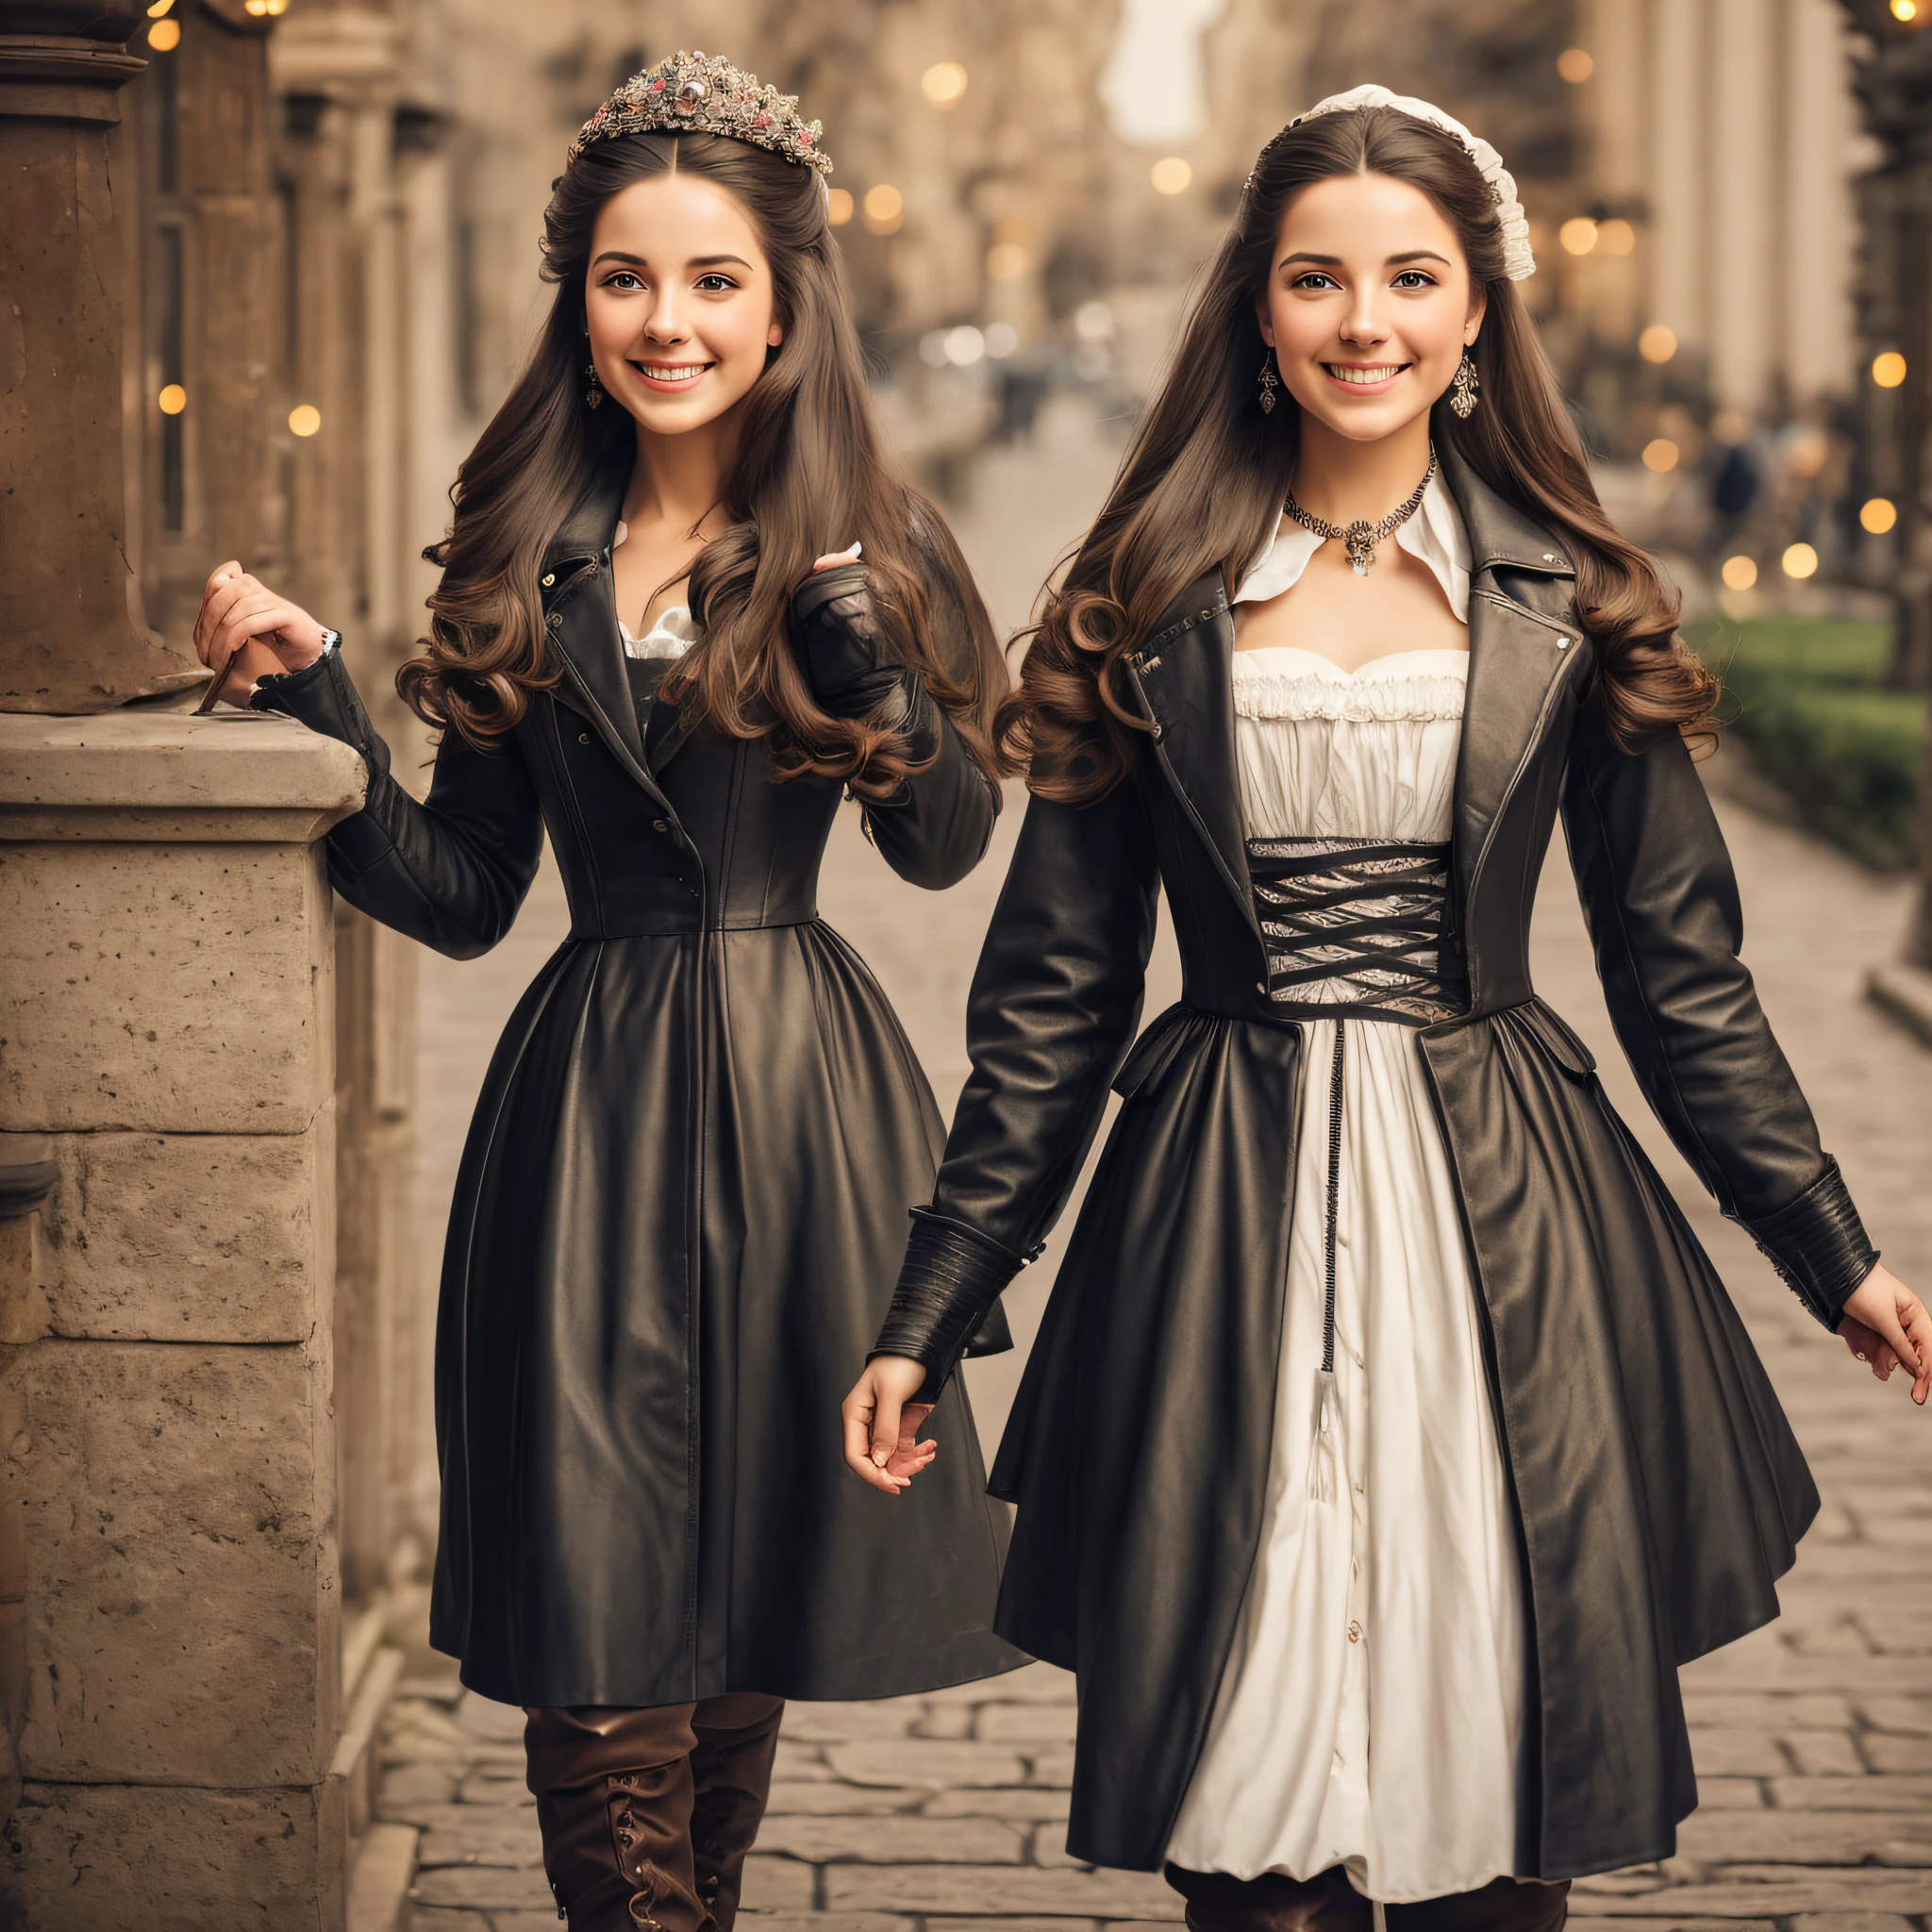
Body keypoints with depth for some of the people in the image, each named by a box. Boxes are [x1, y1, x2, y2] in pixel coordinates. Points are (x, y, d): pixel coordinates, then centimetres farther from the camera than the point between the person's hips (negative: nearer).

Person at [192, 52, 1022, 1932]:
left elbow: (947, 844, -10)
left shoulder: (864, 546, 1)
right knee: (597, 1666, -5)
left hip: (798, 1098, -1)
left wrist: (860, 646, -25)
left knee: (744, 1613, 9)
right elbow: (459, 893, 7)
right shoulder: (525, 559, 8)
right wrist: (316, 706, -4)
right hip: (583, 1100, 1)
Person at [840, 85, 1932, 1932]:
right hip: (1223, 1234, 0)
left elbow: (1680, 973, 10)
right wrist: (927, 1316, 5)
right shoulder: (1151, 610, 4)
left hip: (1500, 1231, 0)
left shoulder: (1568, 608, 4)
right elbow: (1052, 998, 6)